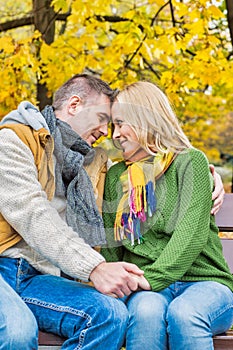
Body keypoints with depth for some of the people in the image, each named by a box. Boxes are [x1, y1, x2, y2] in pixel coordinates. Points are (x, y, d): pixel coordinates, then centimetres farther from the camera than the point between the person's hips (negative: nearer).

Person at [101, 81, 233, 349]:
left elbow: (191, 232, -11)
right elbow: (111, 246, 15)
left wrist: (152, 277, -24)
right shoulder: (116, 176, 18)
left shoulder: (191, 161, 3)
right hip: (147, 288, 3)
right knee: (146, 311, -33)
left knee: (184, 314, -36)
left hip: (203, 280, -2)